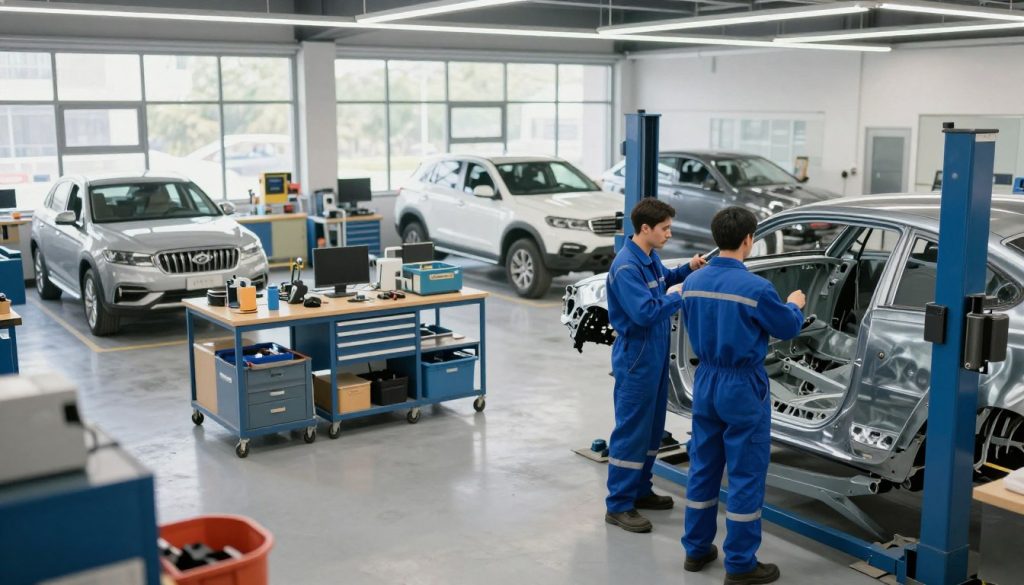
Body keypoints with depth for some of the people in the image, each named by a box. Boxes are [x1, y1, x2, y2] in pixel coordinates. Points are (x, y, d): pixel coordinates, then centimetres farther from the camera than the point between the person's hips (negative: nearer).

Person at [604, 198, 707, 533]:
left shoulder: (651, 258, 6)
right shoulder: (626, 266, -22)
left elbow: (662, 283, 26)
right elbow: (644, 312, -28)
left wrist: (687, 269, 8)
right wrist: (679, 295, -17)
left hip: (656, 355, 10)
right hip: (636, 360, -10)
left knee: (653, 428, 17)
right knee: (631, 431, -3)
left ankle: (640, 490, 30)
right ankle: (619, 505, 5)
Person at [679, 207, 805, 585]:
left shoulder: (693, 282, 0)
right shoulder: (756, 288, -19)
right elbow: (788, 328, -2)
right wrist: (795, 305, 18)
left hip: (705, 383, 6)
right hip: (743, 388, -6)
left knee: (703, 467, 16)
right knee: (745, 475, 3)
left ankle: (696, 549, 27)